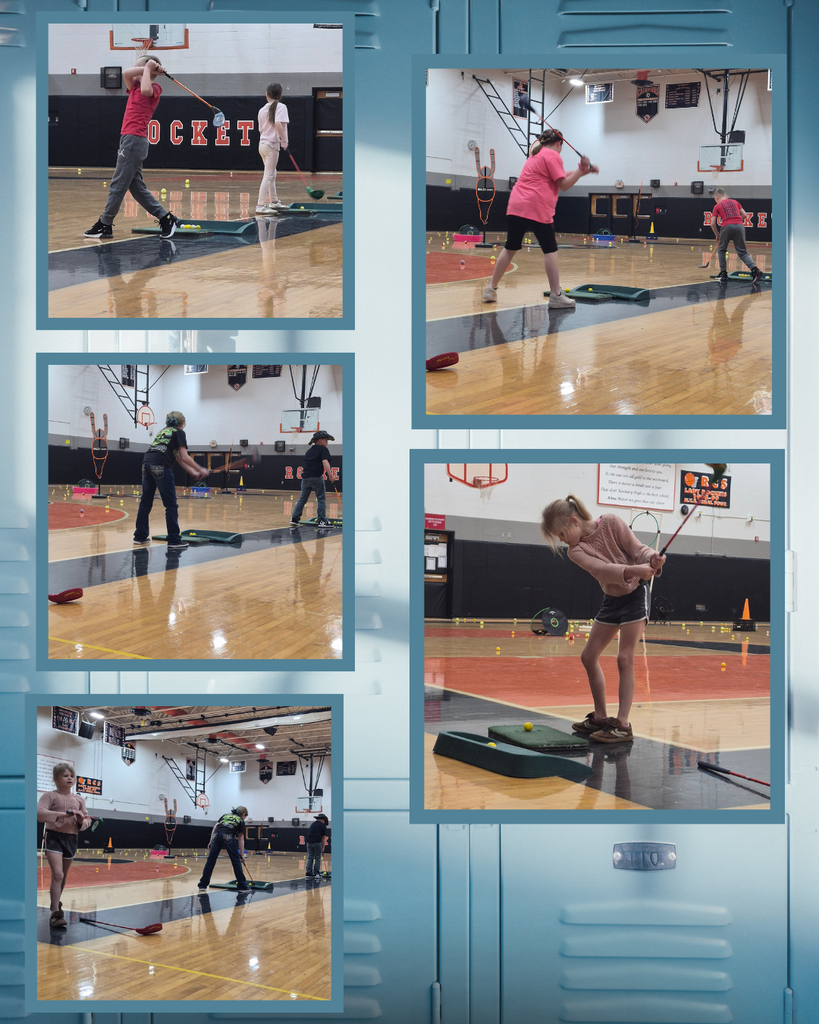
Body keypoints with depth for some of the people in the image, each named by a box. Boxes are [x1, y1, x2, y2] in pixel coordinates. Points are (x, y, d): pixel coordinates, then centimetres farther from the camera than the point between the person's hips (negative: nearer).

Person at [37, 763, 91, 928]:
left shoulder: (78, 800, 9)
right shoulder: (50, 796, -5)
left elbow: (87, 820, 16)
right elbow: (40, 813, -20)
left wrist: (82, 822, -9)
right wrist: (63, 814, -29)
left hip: (71, 838, 6)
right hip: (54, 836, -6)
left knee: (63, 876, 15)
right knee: (57, 874, -18)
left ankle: (56, 903, 36)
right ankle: (56, 913, -21)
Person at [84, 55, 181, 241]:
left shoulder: (155, 88, -2)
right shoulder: (135, 87, 19)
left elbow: (145, 90, -26)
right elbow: (126, 73, 0)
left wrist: (148, 68, -11)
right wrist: (147, 67, -1)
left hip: (135, 140, -9)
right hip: (128, 139, 9)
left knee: (118, 185, -4)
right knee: (136, 187, 9)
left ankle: (104, 225, 2)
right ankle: (166, 218, 10)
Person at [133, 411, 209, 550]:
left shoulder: (163, 431, 31)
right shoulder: (179, 433, 10)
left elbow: (178, 458, 30)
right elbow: (184, 457, -1)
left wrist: (194, 473, 30)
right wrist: (200, 470, 9)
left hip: (147, 463, 7)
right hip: (161, 466, -7)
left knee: (145, 502, 15)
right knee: (171, 505, -2)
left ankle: (140, 536, 19)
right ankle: (174, 540, -4)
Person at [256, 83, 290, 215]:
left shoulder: (262, 110, 9)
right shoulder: (281, 107, -9)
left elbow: (261, 129, 12)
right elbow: (278, 123, -25)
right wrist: (284, 140, -17)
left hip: (262, 143, 7)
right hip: (272, 144, -7)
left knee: (272, 174, 21)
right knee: (268, 176, -8)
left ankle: (273, 201, 32)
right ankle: (261, 205, -13)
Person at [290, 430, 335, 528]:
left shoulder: (309, 450, 20)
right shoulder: (323, 449, -2)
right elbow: (325, 462, -15)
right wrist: (330, 475, -18)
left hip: (305, 477, 6)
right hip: (316, 477, -6)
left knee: (302, 499, 12)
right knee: (321, 499, 1)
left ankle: (294, 518, 6)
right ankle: (322, 520, -1)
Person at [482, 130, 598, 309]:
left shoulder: (536, 154, 25)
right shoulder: (552, 156, -1)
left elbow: (561, 175, 27)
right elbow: (564, 185, -5)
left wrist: (583, 171, 20)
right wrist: (581, 171, 1)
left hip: (515, 206, 8)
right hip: (537, 209, -8)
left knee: (510, 248, 14)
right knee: (550, 250, -2)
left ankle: (491, 289, 14)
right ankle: (556, 296, -5)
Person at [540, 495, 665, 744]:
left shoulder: (611, 524, -15)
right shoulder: (576, 551, -9)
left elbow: (637, 549, -12)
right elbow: (603, 569, -26)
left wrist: (653, 558, -34)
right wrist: (633, 570, -42)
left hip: (635, 594, -6)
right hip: (611, 599, 6)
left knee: (625, 659, -13)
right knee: (589, 657, 7)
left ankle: (623, 725, -12)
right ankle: (600, 717, 21)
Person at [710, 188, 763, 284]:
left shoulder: (717, 206, 16)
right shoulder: (735, 202, 25)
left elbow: (712, 223, 10)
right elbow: (744, 215, 21)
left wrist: (717, 235, 23)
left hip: (726, 226, -3)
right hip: (739, 225, 3)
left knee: (721, 250, 20)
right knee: (742, 252, 5)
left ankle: (723, 273, 17)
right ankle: (754, 269, -16)